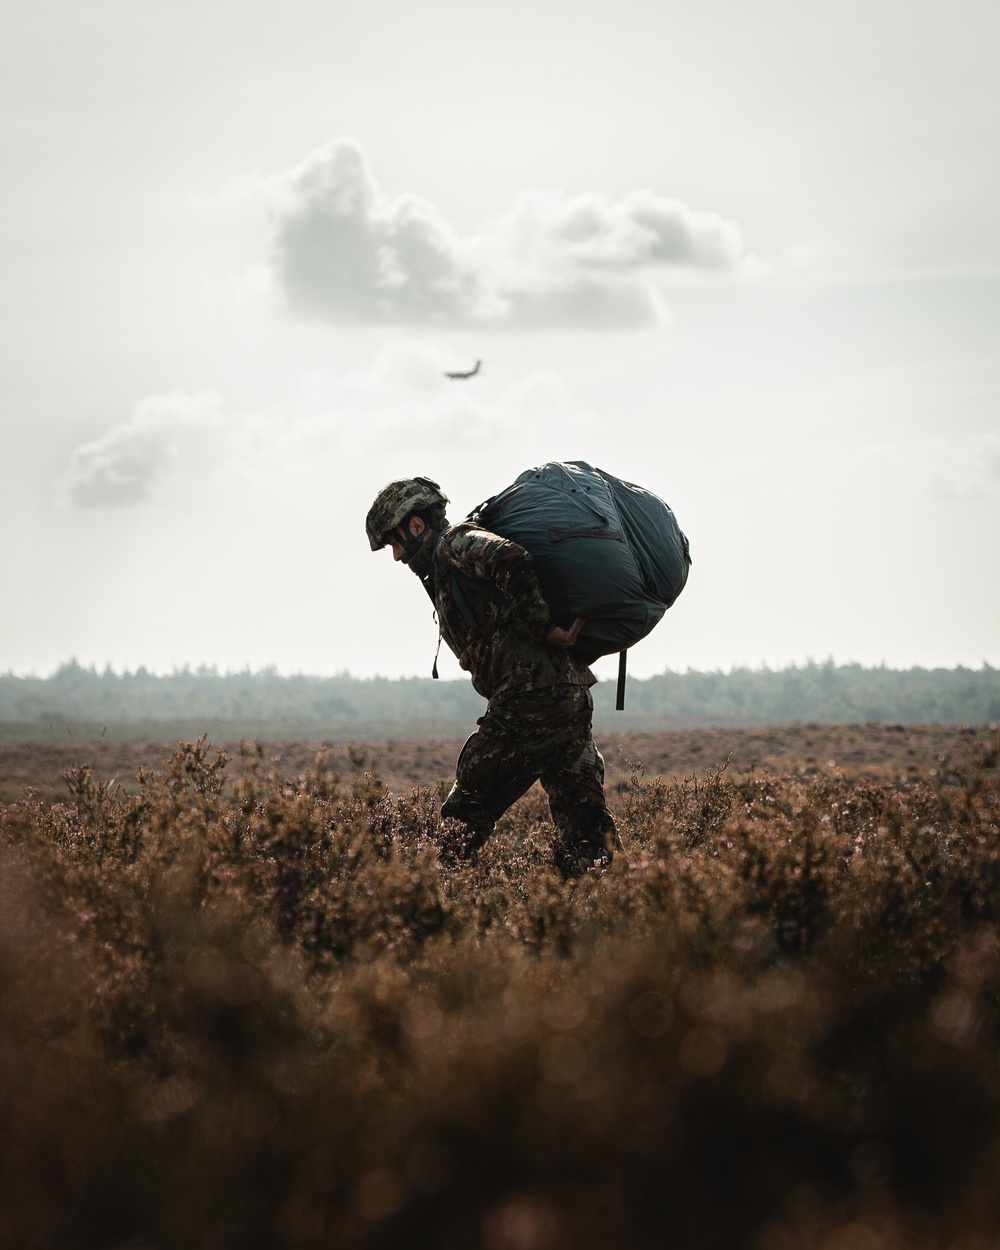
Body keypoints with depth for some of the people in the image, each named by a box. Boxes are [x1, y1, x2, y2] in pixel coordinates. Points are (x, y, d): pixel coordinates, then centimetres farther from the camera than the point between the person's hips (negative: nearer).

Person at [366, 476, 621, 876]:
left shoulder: (457, 545, -3)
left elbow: (511, 561, -23)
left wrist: (543, 629, -19)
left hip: (529, 703, -10)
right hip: (572, 698, 10)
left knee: (466, 812, -1)